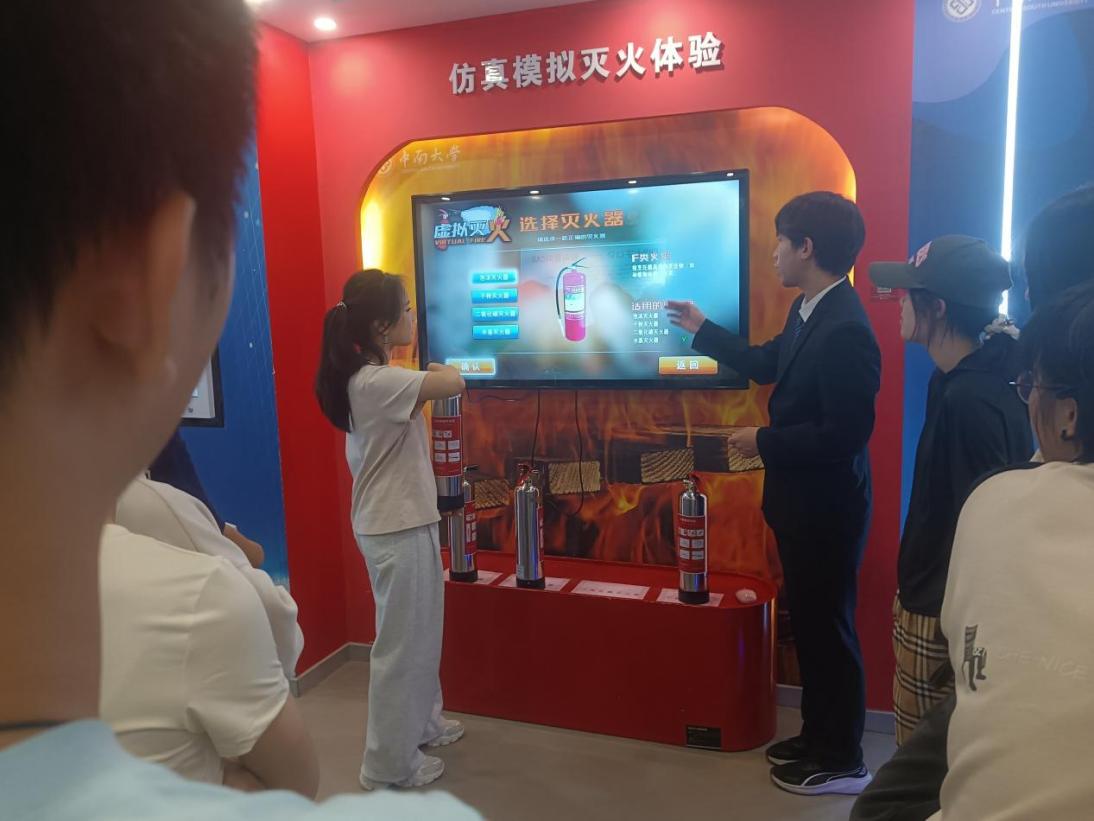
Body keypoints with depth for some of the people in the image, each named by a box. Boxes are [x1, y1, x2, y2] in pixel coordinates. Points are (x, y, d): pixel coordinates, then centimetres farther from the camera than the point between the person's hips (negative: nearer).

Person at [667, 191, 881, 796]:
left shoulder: (846, 330, -26)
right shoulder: (807, 309, 5)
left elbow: (846, 433, -28)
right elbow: (767, 364, 21)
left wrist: (764, 442, -17)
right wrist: (701, 329, 28)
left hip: (827, 505, -10)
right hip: (802, 498, 10)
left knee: (828, 627, 6)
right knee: (807, 622, 20)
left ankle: (841, 761, 26)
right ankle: (818, 737, 38)